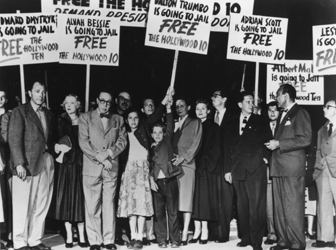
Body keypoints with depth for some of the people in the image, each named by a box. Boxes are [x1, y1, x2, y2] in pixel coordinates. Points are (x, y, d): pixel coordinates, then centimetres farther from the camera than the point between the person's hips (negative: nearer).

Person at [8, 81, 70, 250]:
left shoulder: (48, 114, 17)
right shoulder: (20, 111, -1)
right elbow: (14, 139, -8)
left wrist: (57, 147, -1)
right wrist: (19, 163, -16)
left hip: (46, 163, 6)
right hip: (26, 164, -6)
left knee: (41, 206, 9)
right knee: (23, 207, 1)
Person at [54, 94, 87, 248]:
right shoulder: (62, 122, 7)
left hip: (81, 164, 0)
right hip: (67, 164, 0)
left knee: (80, 198, 2)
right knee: (67, 198, 0)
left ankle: (81, 236, 7)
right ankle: (69, 236, 7)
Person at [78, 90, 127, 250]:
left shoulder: (118, 120, 15)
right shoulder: (85, 117, 7)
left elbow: (122, 141, 7)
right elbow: (83, 142, -2)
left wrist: (108, 153, -10)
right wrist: (100, 159, -9)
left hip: (111, 168, 2)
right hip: (91, 168, -2)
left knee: (109, 205, 4)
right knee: (92, 207, -1)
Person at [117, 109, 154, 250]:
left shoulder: (144, 134, 9)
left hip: (142, 169, -1)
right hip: (128, 170, 1)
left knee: (142, 202, -8)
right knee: (130, 202, -2)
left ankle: (139, 237, -7)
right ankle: (133, 237, 2)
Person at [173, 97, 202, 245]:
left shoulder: (195, 123, 12)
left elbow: (196, 143, 1)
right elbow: (170, 143, 16)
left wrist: (183, 157, -9)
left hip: (187, 164, -3)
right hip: (172, 165, 4)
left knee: (186, 200, -8)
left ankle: (184, 235, -8)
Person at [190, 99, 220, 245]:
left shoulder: (213, 127, 3)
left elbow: (215, 148, -3)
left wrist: (205, 162, -12)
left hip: (206, 167, -4)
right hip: (193, 166, 4)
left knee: (204, 198, -6)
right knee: (195, 198, 1)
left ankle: (205, 230, -3)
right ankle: (197, 230, 4)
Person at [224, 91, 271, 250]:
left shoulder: (260, 121, 7)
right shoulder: (232, 124, 14)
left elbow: (267, 141, 5)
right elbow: (228, 147, 14)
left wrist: (265, 156, -9)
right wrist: (228, 169, 9)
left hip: (256, 169, -3)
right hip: (238, 170, 3)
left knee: (256, 206, -7)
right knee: (242, 206, 7)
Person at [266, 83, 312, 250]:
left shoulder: (300, 113, -3)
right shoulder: (282, 115, 22)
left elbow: (305, 139, -13)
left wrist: (278, 144, -13)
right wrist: (272, 145, 10)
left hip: (292, 167, -8)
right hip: (278, 167, 8)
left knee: (293, 208, -6)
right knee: (279, 207, 8)